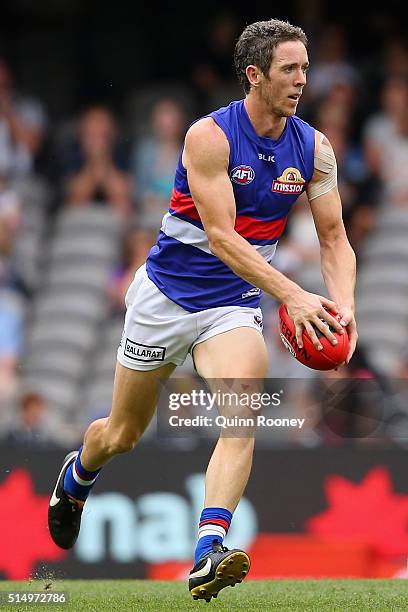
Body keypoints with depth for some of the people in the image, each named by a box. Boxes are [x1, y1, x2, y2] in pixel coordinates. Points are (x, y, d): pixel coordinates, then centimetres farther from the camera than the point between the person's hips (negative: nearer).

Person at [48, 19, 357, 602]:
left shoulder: (314, 149, -3)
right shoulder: (210, 136, -19)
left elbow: (334, 239, 3)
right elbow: (221, 235, -25)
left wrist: (342, 304, -17)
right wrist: (292, 296, -33)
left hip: (234, 304, 3)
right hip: (168, 292, -2)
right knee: (123, 433, 12)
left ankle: (208, 553, -35)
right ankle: (78, 475, 48)